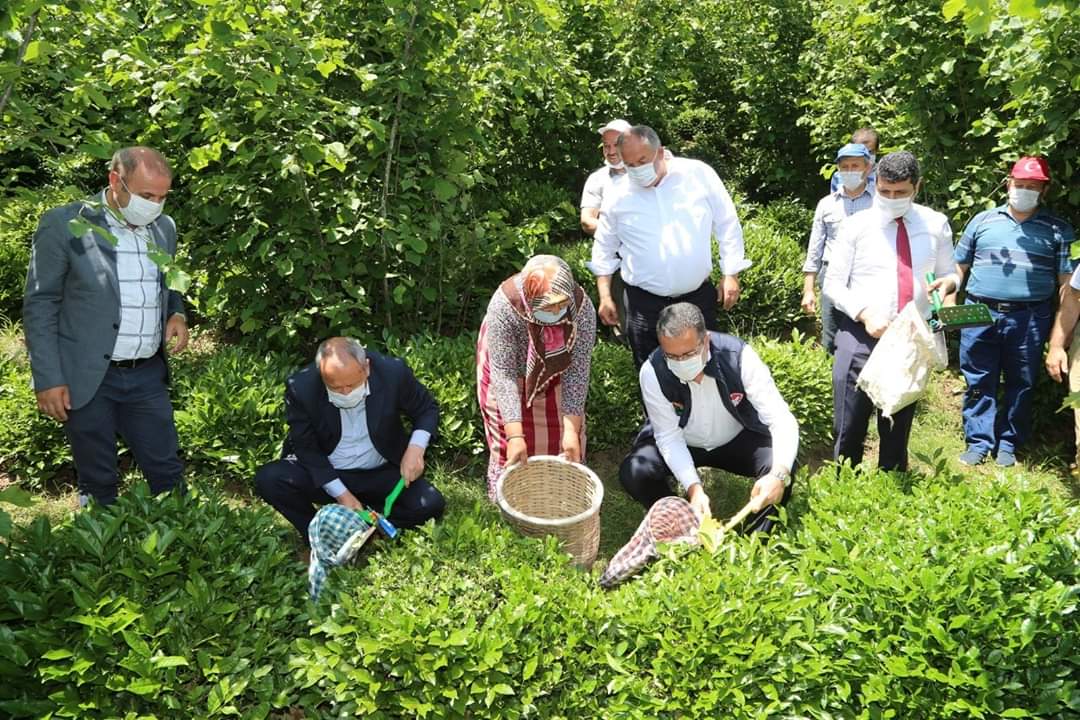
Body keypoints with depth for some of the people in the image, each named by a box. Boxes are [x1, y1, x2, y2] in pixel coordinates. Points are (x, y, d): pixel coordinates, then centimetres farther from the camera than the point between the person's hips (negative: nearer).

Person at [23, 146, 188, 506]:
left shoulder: (164, 228, 7)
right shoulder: (64, 225, -8)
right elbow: (40, 305, -6)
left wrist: (177, 314, 0)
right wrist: (48, 379, -11)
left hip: (148, 375, 4)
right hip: (88, 379, -4)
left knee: (169, 475, 9)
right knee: (98, 484, 10)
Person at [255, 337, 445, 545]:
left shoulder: (393, 372, -19)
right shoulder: (301, 387, -21)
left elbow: (427, 409, -1)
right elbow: (306, 449, -11)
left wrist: (416, 448, -20)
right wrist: (341, 494, -20)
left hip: (381, 474, 1)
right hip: (325, 473, 0)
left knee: (430, 505, -22)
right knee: (268, 479, -26)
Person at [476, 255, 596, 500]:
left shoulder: (582, 308, -33)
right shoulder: (503, 306, -39)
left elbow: (577, 371, -27)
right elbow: (503, 374, -35)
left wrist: (571, 431, -32)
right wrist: (515, 436, -41)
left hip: (554, 373, 2)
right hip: (507, 362, -2)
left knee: (561, 437, 6)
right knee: (508, 443, 0)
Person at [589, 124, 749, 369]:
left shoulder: (699, 174, -6)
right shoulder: (619, 198, -4)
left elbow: (727, 225, 2)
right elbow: (604, 248, 9)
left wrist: (731, 275, -1)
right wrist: (605, 296, 5)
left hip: (699, 296, 0)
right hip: (645, 303, 0)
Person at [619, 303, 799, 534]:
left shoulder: (738, 356, -28)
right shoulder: (652, 372, -26)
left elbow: (782, 419, -29)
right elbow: (669, 436, -21)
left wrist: (779, 474, -47)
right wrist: (693, 488, -36)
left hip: (737, 441, 0)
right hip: (682, 446, 0)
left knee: (783, 467, -27)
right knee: (634, 473, -26)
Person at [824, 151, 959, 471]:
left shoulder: (936, 225, 6)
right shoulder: (856, 225, -1)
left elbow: (948, 273, 14)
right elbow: (833, 283, -1)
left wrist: (948, 282, -11)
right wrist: (864, 314, -17)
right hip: (860, 334, -2)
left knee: (899, 427, 15)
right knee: (849, 428, -1)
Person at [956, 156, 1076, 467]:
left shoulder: (1058, 230, 4)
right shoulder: (982, 221, 9)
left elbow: (1068, 288, 0)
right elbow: (959, 268, 14)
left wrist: (1058, 344, -7)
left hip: (1029, 321, -1)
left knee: (1020, 385, 9)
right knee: (979, 383, 5)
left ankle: (1008, 444, 22)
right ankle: (979, 443, 16)